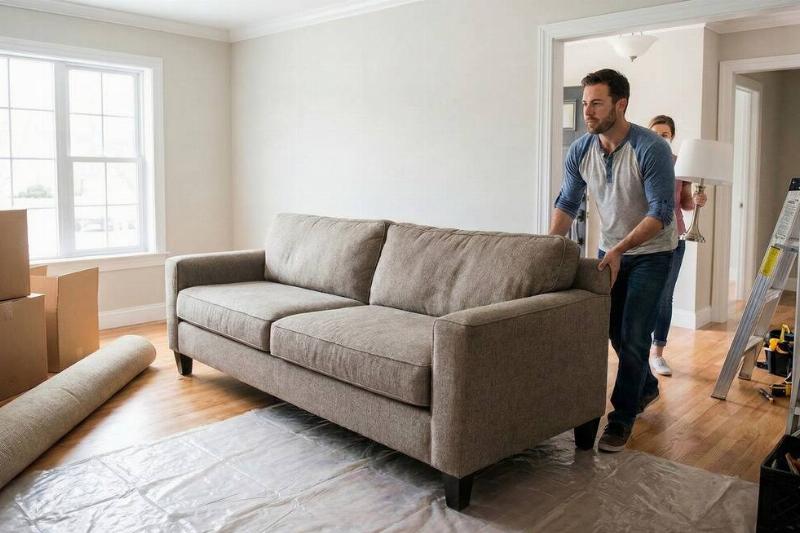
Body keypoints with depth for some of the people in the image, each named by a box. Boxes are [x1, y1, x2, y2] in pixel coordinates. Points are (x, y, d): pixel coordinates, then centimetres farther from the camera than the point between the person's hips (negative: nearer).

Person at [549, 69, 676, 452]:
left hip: (650, 252, -5)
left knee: (633, 335, -8)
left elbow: (661, 212, -26)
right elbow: (567, 203, 0)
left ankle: (622, 418, 5)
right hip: (611, 251, 6)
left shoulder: (651, 149, -25)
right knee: (614, 331, 14)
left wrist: (619, 251, -35)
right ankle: (647, 386, 40)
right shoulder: (580, 151, -9)